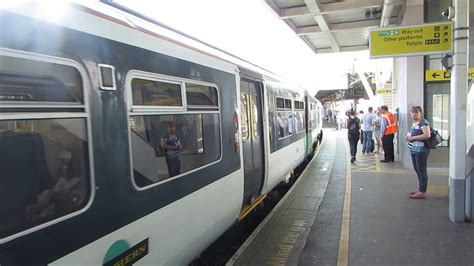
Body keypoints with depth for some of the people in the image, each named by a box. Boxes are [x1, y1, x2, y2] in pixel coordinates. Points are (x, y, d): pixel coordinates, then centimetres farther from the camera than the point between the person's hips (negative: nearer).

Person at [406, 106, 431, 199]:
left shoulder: (423, 122, -12)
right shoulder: (414, 123, 15)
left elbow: (427, 135, -24)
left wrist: (413, 137, -20)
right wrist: (408, 136, 6)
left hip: (421, 150, -9)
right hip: (414, 150, 9)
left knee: (422, 171, -3)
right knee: (417, 170, 16)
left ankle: (422, 192, 3)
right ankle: (420, 189, 27)